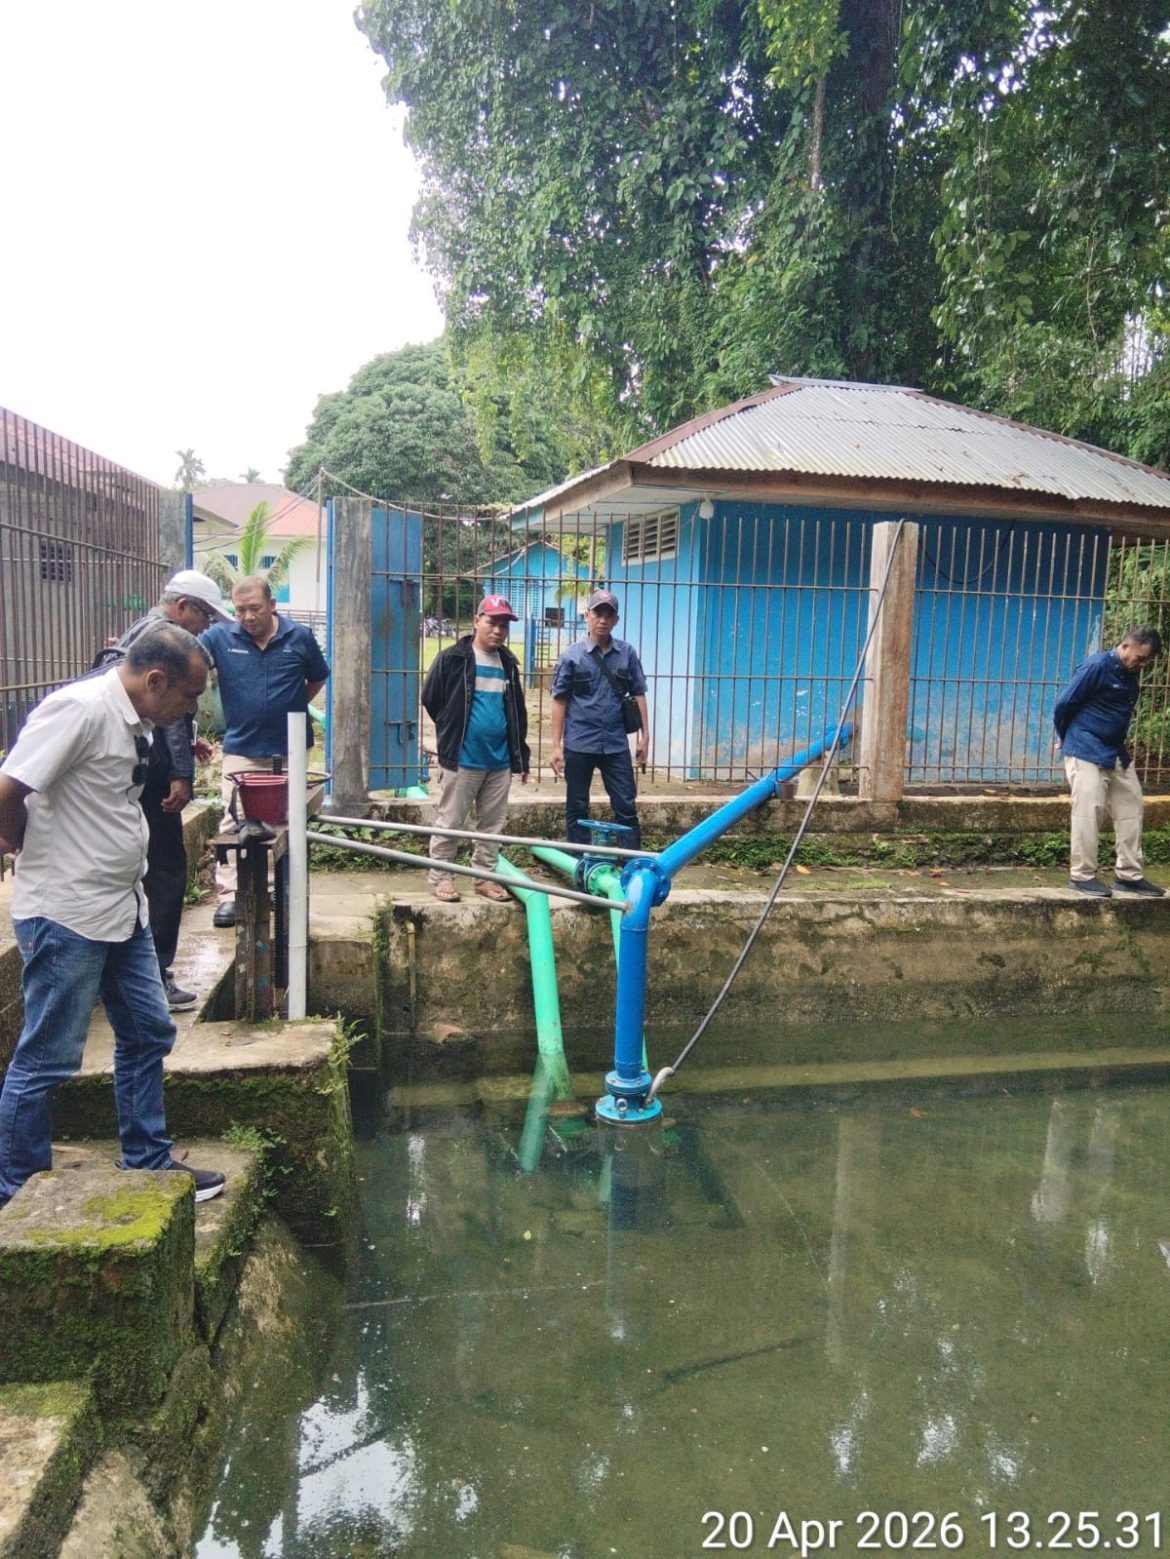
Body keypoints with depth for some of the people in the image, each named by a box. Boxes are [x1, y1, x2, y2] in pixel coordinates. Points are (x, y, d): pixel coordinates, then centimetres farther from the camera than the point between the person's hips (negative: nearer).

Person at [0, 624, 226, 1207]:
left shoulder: (136, 722, 9)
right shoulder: (80, 709, -20)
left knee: (148, 1033, 16)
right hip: (66, 914, -9)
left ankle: (148, 1163, 31)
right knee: (47, 1060, 3)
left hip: (121, 908, 10)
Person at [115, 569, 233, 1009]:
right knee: (166, 873, -6)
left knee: (144, 869, 16)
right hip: (152, 773, -10)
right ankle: (154, 977, -3)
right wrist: (182, 773, -21)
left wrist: (187, 742, 23)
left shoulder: (138, 630, 20)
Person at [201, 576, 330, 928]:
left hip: (290, 749, 1)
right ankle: (228, 894, 2)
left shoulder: (299, 637, -2)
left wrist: (292, 707, 3)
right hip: (241, 749, -1)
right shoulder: (219, 636, -5)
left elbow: (317, 678, 11)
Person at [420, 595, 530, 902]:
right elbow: (431, 699, 1)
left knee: (493, 824, 11)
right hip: (462, 758, -5)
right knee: (450, 822, 2)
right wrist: (453, 730, 9)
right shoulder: (452, 659, -7)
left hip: (499, 760, 6)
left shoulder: (508, 664, 11)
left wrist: (521, 757, 14)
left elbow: (517, 713, 16)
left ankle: (485, 877, 22)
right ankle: (440, 877, 13)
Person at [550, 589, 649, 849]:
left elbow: (638, 695, 9)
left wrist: (645, 735, 4)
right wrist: (556, 745, -4)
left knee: (627, 807, 3)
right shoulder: (572, 655, -2)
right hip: (579, 745, -1)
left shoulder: (627, 654, 3)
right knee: (577, 809, 9)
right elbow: (559, 701, 0)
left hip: (616, 744, 1)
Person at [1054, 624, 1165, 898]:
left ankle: (1128, 875, 14)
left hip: (1116, 753, 8)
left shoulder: (1132, 673, 9)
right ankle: (1082, 875, 0)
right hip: (1086, 752, -8)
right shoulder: (1096, 667, -15)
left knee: (1131, 808, 7)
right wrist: (1067, 739, 4)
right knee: (1089, 811, -8)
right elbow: (1064, 705, -10)